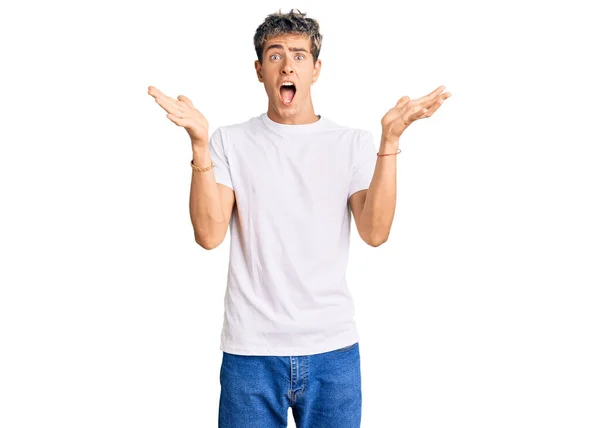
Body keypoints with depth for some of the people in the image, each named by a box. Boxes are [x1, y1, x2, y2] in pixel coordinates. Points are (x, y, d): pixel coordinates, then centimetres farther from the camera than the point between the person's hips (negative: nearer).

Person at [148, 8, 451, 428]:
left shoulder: (353, 143, 3)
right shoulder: (230, 142, 3)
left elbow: (375, 233, -9)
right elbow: (210, 234, -9)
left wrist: (390, 140, -16)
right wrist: (199, 144, -17)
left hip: (333, 348, 1)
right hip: (250, 349, 0)